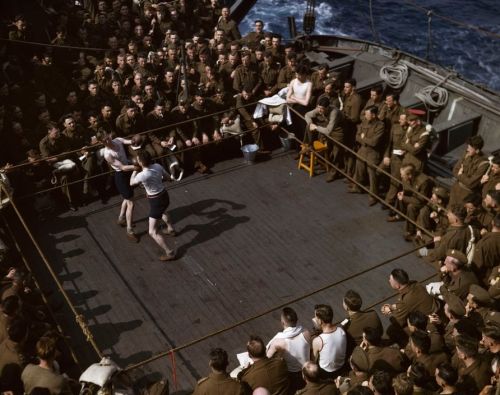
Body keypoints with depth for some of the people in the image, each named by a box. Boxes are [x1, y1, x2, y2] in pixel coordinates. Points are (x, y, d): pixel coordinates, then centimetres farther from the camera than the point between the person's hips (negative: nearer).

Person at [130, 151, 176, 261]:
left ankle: (170, 253, 5)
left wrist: (135, 169, 2)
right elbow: (168, 177, 8)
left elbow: (131, 183, -8)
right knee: (161, 211, 45)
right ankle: (171, 229, 66)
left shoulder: (142, 175, -29)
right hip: (165, 196, 8)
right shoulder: (158, 166, -10)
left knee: (153, 232, 2)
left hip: (156, 201, -8)